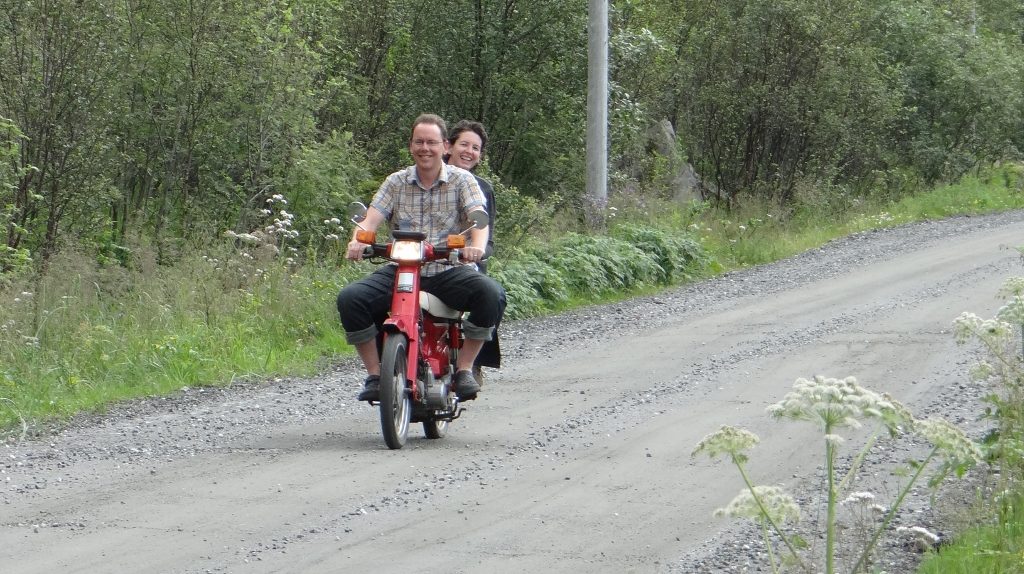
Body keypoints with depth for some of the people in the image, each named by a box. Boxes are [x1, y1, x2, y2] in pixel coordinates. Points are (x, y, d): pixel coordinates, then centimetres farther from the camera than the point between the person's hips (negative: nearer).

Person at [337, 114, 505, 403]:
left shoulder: (462, 180, 4)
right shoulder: (396, 182, 11)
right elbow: (371, 218, -1)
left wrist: (477, 246, -35)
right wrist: (358, 241, -26)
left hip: (449, 270, -2)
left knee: (491, 293, -32)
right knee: (350, 298, -22)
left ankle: (464, 368, -15)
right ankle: (374, 374, -10)